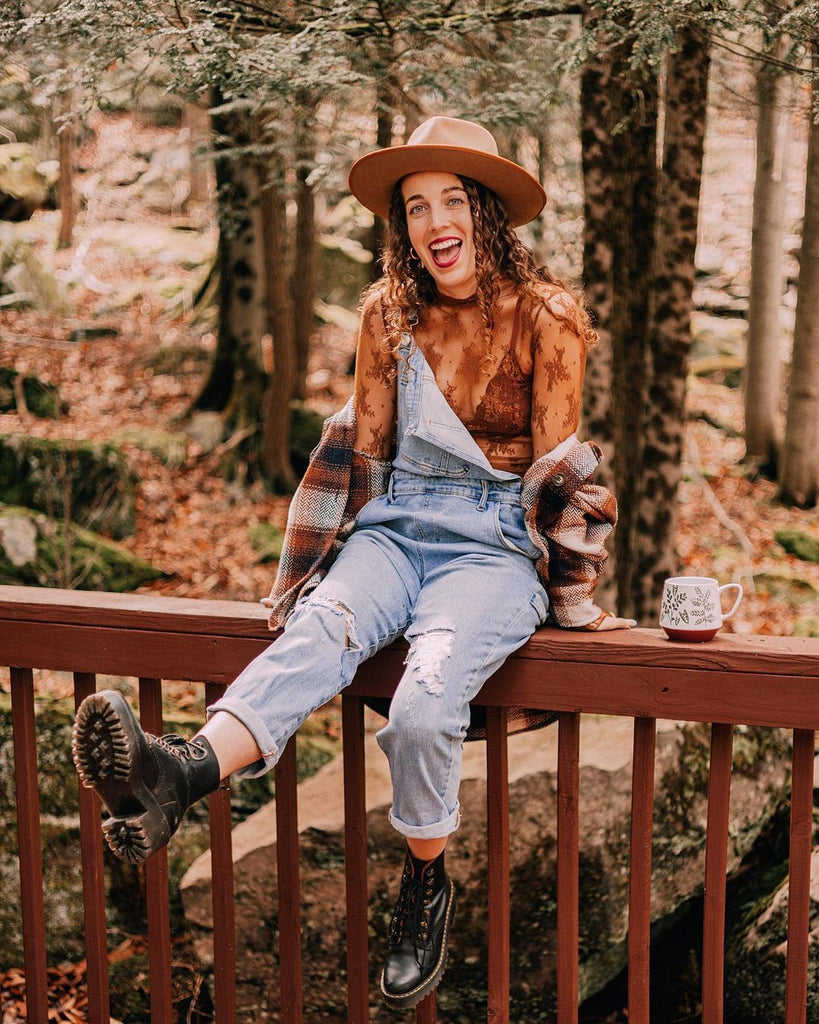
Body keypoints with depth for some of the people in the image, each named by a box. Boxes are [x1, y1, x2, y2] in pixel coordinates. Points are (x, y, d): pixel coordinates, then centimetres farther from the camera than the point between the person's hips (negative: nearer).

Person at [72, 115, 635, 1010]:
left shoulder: (544, 318, -2)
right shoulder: (387, 314, 9)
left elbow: (557, 473, 1)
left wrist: (571, 602, 5)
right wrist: (323, 568, 12)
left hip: (498, 543, -3)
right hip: (397, 525, 3)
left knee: (424, 702, -32)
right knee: (316, 635, -31)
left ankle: (426, 884, -7)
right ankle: (181, 774, -57)